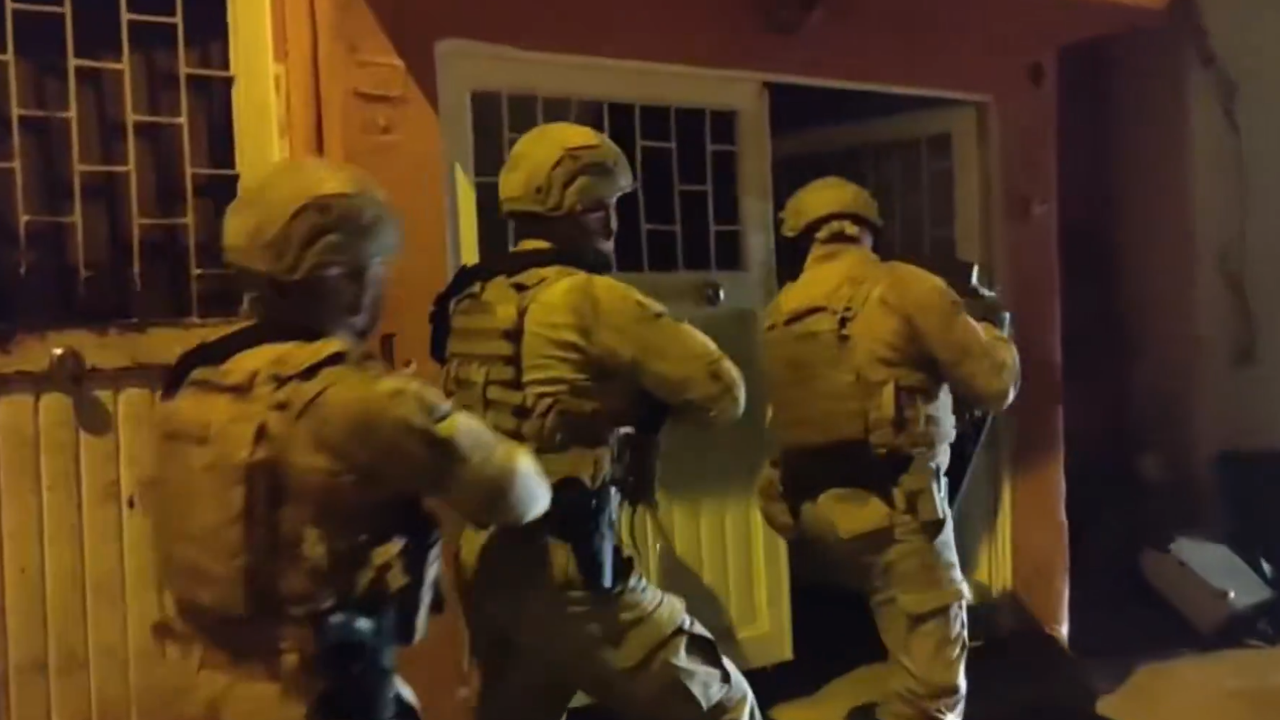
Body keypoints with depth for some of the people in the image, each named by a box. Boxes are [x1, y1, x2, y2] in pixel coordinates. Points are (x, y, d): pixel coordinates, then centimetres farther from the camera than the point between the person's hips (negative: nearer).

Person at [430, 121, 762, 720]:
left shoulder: (469, 304, 9)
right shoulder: (586, 299, -12)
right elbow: (722, 391, -9)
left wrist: (617, 407, 4)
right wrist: (649, 403, 10)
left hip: (484, 559, 8)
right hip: (562, 564, -8)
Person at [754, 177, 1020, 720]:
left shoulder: (781, 314, 10)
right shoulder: (906, 288, -7)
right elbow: (994, 385, -3)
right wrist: (992, 327, 19)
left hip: (812, 508, 7)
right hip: (889, 507, -7)